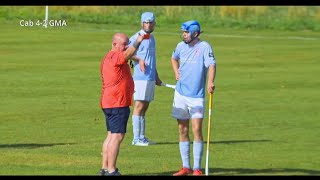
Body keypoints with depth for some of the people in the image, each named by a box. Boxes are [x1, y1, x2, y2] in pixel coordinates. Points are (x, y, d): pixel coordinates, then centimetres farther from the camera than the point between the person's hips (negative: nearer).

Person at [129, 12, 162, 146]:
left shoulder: (151, 37, 18)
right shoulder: (137, 37, -8)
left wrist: (156, 77, 27)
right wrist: (139, 59, -25)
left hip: (150, 78, 8)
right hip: (141, 78, -8)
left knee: (145, 107, 10)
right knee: (139, 106, -8)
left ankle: (142, 137, 14)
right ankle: (136, 139, -9)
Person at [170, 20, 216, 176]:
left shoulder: (204, 47, -13)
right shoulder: (181, 46, 5)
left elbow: (211, 65, -27)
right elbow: (174, 58, 28)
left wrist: (210, 82, -46)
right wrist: (176, 73, 11)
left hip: (196, 96, -5)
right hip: (180, 94, 5)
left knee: (197, 130, -11)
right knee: (182, 130, 7)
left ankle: (197, 169, -6)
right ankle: (186, 167, 15)